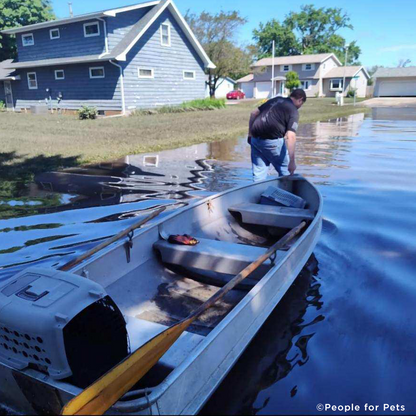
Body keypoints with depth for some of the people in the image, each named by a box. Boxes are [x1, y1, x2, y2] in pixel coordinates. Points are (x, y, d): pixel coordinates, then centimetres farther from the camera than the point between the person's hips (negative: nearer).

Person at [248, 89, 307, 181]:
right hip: (272, 141, -6)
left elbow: (254, 113, 19)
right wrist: (292, 161, -16)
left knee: (259, 172, 12)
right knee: (285, 169, 13)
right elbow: (291, 136, -15)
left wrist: (250, 134, 24)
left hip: (255, 138, 7)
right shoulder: (293, 111, -2)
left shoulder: (276, 99, 19)